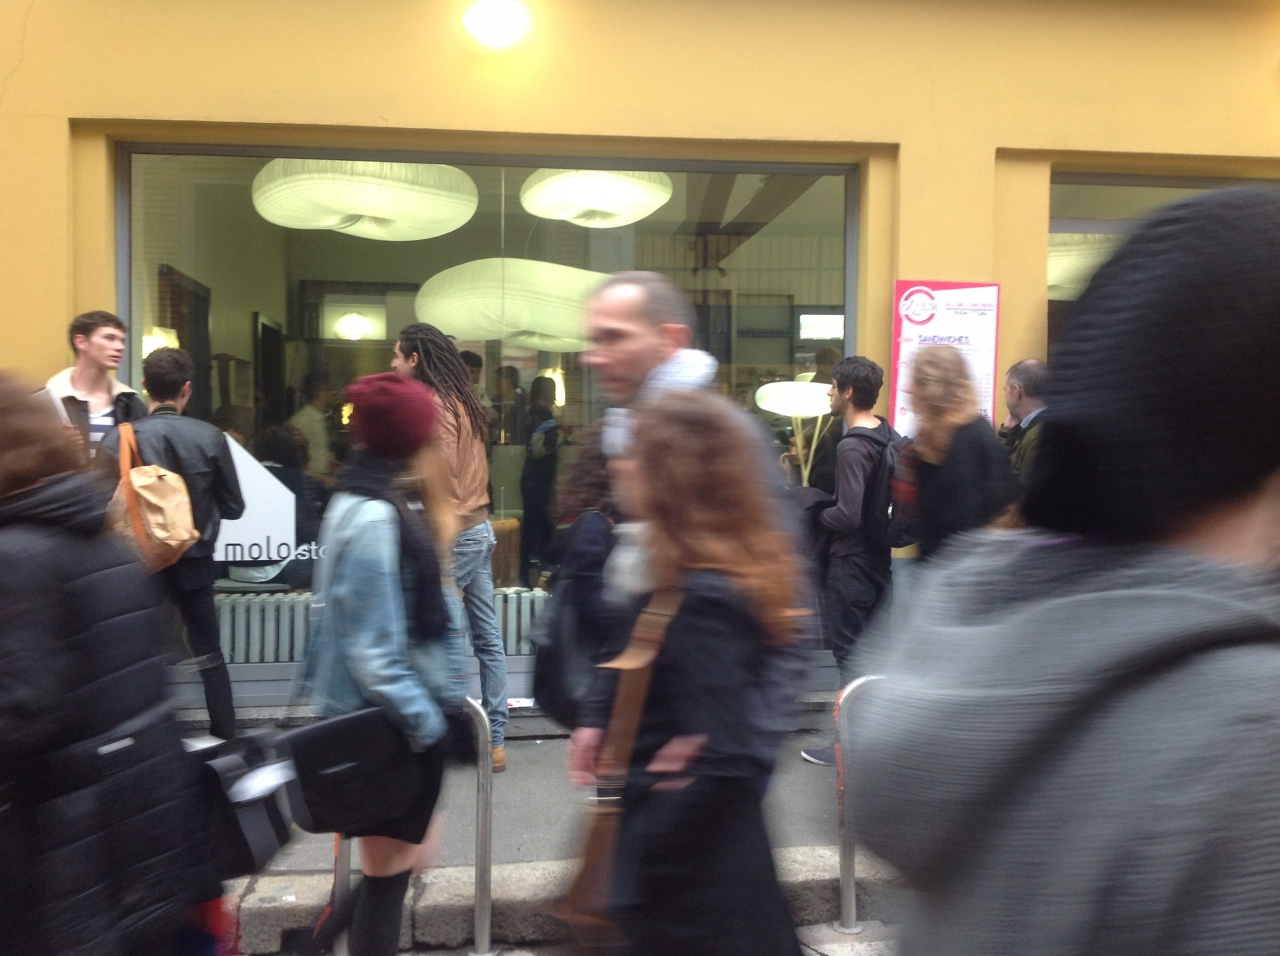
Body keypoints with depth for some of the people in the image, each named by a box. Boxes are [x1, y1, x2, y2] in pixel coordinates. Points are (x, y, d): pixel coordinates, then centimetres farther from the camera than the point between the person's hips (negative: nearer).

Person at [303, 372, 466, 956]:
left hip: (384, 717, 10)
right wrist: (425, 722, -19)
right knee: (389, 873, 6)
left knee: (397, 864, 22)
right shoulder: (375, 520, -23)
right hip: (391, 725, -10)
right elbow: (374, 648, -26)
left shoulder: (366, 504, 8)